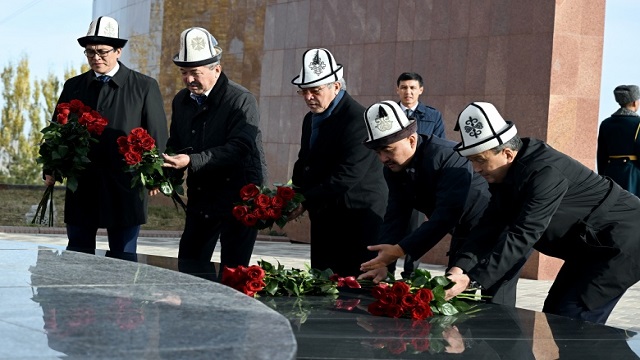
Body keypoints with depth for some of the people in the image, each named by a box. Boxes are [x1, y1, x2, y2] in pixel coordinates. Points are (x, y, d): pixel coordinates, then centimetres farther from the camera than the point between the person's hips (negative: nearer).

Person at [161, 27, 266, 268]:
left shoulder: (241, 100, -14)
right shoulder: (181, 100, 9)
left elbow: (239, 148, -24)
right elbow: (175, 144, 18)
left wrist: (192, 161, -32)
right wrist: (164, 169, -5)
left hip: (239, 197, -7)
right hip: (200, 199, 7)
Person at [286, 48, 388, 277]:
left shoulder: (357, 119, -16)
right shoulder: (311, 119, 13)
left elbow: (347, 175, -23)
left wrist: (305, 202, -23)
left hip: (358, 219, -8)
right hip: (323, 219, 8)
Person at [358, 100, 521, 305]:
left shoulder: (448, 157, -31)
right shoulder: (394, 169, -6)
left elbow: (446, 215, -39)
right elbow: (395, 217, -10)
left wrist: (400, 249, -43)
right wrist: (383, 263, -25)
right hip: (464, 234, 8)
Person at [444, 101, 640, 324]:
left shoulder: (545, 173, -31)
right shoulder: (505, 175, -1)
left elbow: (522, 237, -36)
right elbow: (491, 226, -8)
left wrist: (472, 280, -42)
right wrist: (461, 267, -25)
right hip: (592, 245, 10)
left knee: (570, 322, -16)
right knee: (553, 315, 10)